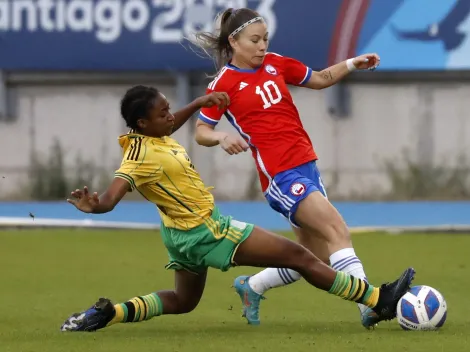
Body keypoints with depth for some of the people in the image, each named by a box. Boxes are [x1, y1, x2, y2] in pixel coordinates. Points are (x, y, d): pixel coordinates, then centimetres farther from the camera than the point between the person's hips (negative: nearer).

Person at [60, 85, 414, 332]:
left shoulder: (153, 135, -2)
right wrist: (95, 205, -62)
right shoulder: (142, 156, -28)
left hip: (184, 233, 10)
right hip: (206, 233, -10)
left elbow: (170, 126, 22)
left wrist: (199, 103, 13)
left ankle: (107, 314, 13)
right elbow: (113, 194, -40)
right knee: (299, 256, -4)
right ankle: (379, 300, 3)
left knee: (183, 301, 31)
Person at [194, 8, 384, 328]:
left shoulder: (275, 64, 12)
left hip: (307, 166, 7)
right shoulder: (224, 83, -4)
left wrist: (352, 64, 8)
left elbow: (319, 79, 23)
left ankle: (251, 287, 31)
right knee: (337, 230, -20)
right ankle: (370, 305, -25)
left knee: (317, 259, 10)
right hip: (280, 175, -7)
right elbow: (201, 131, -1)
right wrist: (222, 138, -23)